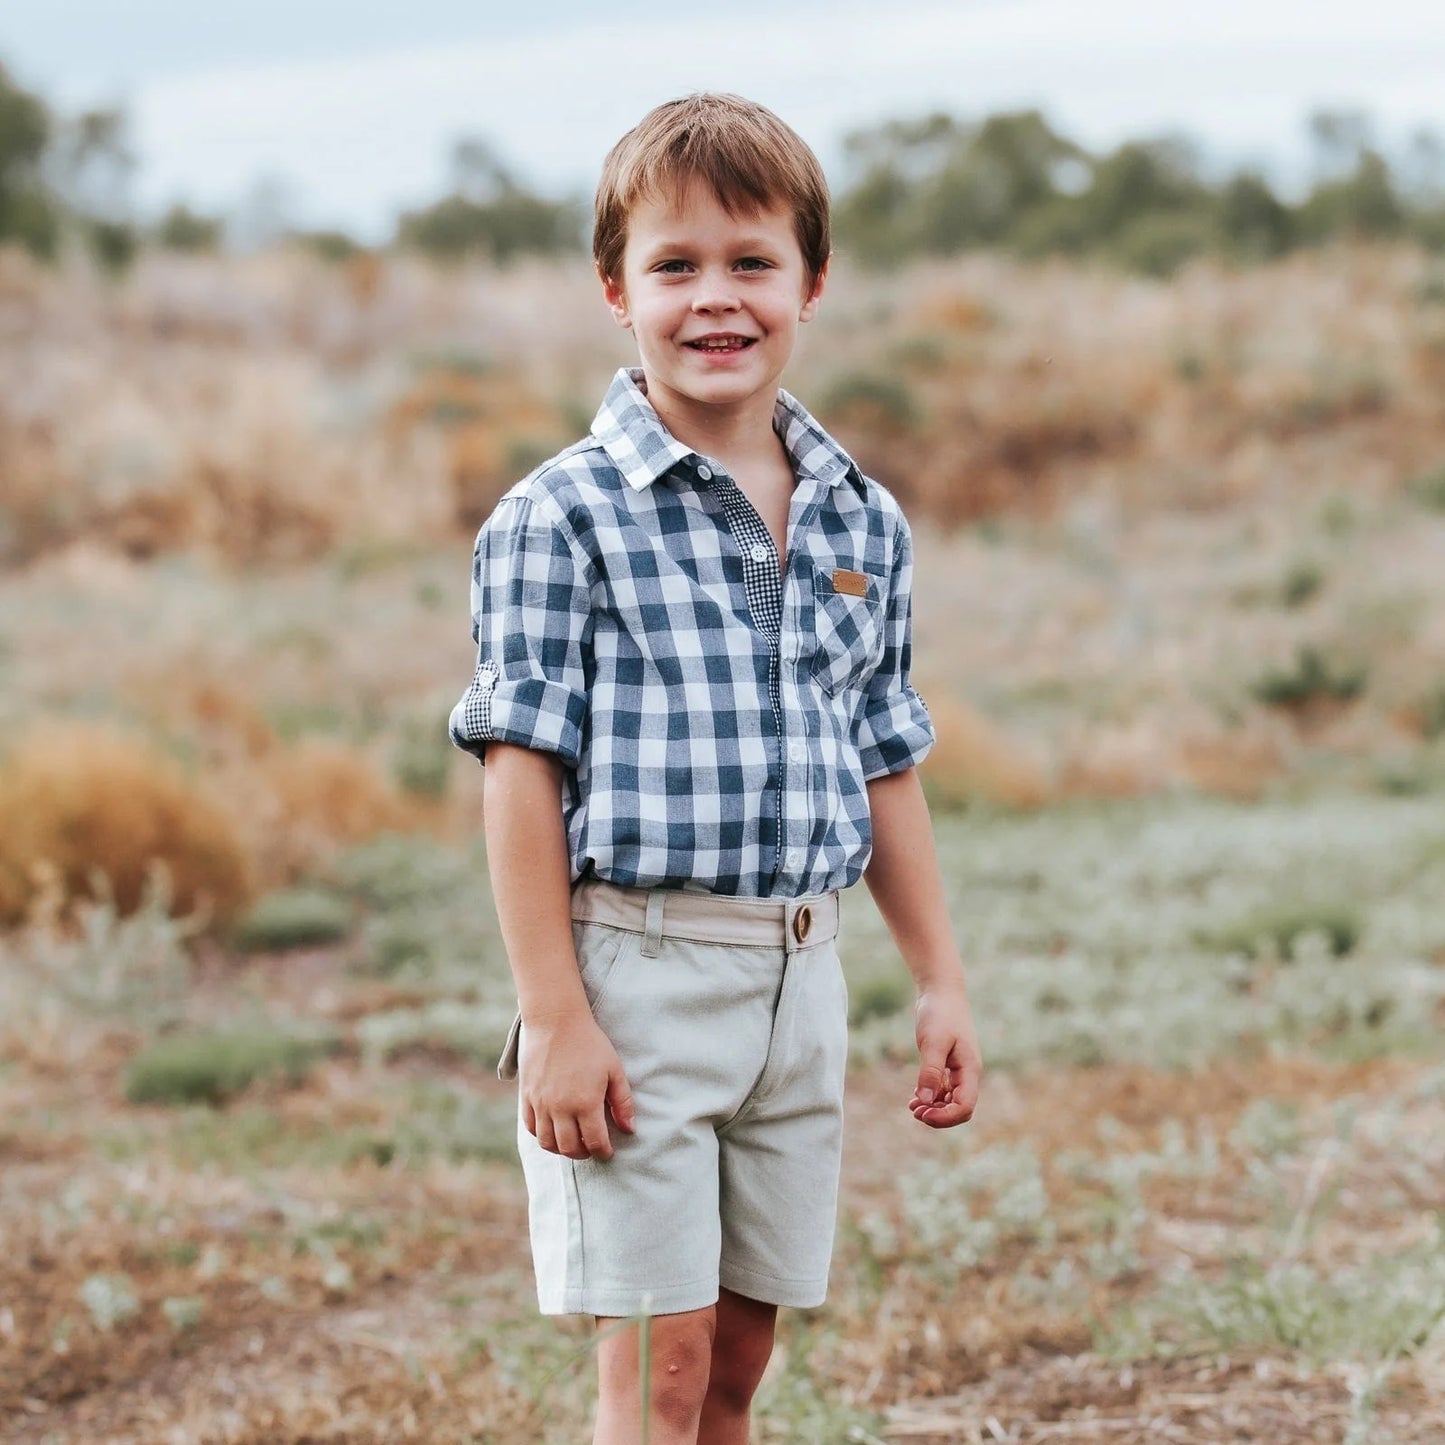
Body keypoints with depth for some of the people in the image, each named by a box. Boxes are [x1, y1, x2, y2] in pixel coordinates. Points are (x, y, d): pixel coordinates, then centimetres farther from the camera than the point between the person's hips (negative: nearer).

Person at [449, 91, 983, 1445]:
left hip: (798, 977, 5)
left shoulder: (863, 523, 9)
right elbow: (523, 773, -9)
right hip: (636, 970, -5)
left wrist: (940, 980, 14)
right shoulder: (562, 518, -8)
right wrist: (554, 1018, -14)